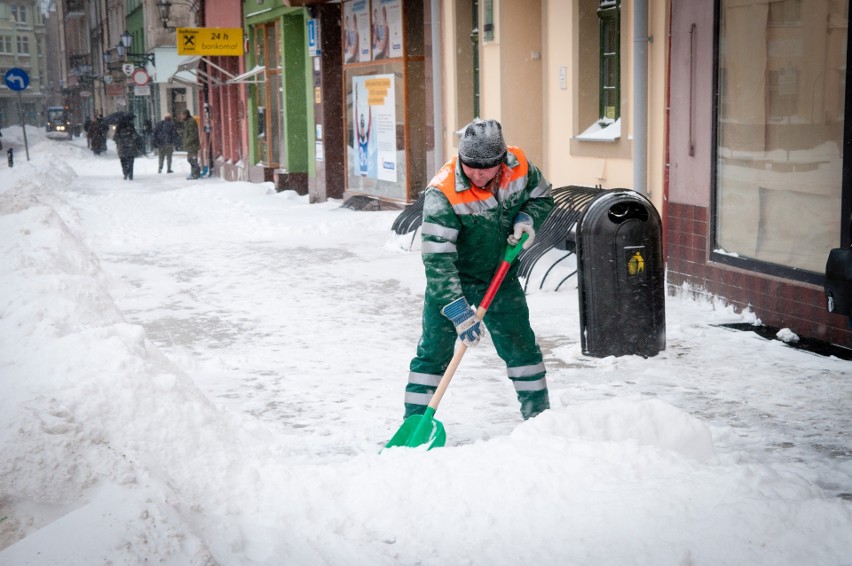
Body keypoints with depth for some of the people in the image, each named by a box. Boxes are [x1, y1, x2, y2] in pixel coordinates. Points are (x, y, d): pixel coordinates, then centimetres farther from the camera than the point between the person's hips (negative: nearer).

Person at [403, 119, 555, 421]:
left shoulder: (519, 166, -16)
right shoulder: (441, 194, -31)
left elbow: (542, 197, 7)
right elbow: (437, 260, -32)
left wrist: (527, 219, -16)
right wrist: (458, 311, -37)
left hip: (501, 276, 4)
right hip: (451, 281, -4)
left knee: (522, 347, 14)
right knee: (433, 353, -6)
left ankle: (540, 416, 31)